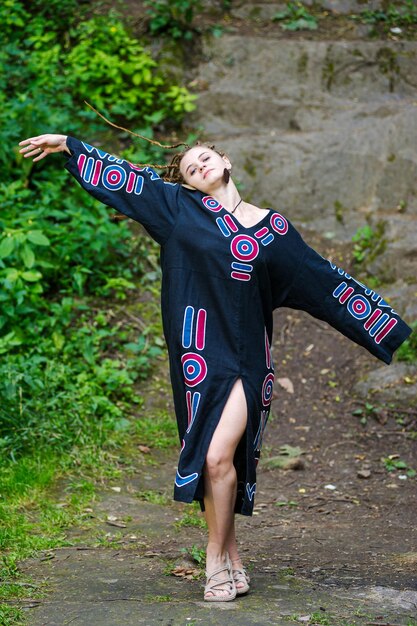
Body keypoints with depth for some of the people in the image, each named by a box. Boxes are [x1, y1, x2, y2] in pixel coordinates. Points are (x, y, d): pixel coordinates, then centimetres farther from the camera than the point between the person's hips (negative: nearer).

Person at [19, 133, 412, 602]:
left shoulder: (274, 228, 11)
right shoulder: (180, 207, 9)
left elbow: (327, 282, 15)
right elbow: (124, 177, 14)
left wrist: (390, 326, 16)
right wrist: (67, 145, 16)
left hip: (247, 356, -1)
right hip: (200, 353, 1)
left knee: (220, 457, -12)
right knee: (210, 459, 0)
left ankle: (217, 560, 3)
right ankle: (232, 562, 14)